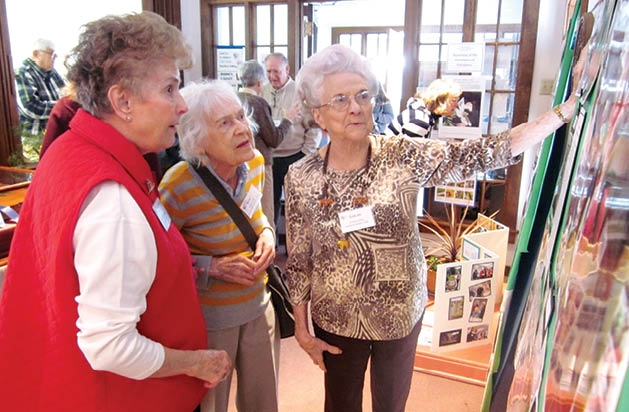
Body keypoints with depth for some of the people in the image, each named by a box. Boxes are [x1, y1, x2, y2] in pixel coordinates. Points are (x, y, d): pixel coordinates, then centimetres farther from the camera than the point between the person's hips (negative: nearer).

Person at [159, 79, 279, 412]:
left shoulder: (255, 163, -6)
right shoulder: (179, 187, -24)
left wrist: (267, 233, -6)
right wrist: (212, 266, -23)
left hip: (259, 305, 5)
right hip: (208, 318, -5)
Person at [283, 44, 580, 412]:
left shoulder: (405, 157, -15)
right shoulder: (302, 178, -12)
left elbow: (485, 153, -20)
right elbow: (299, 261, -5)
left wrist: (567, 109, -26)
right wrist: (302, 330, -2)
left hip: (401, 314, 0)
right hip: (336, 321, 0)